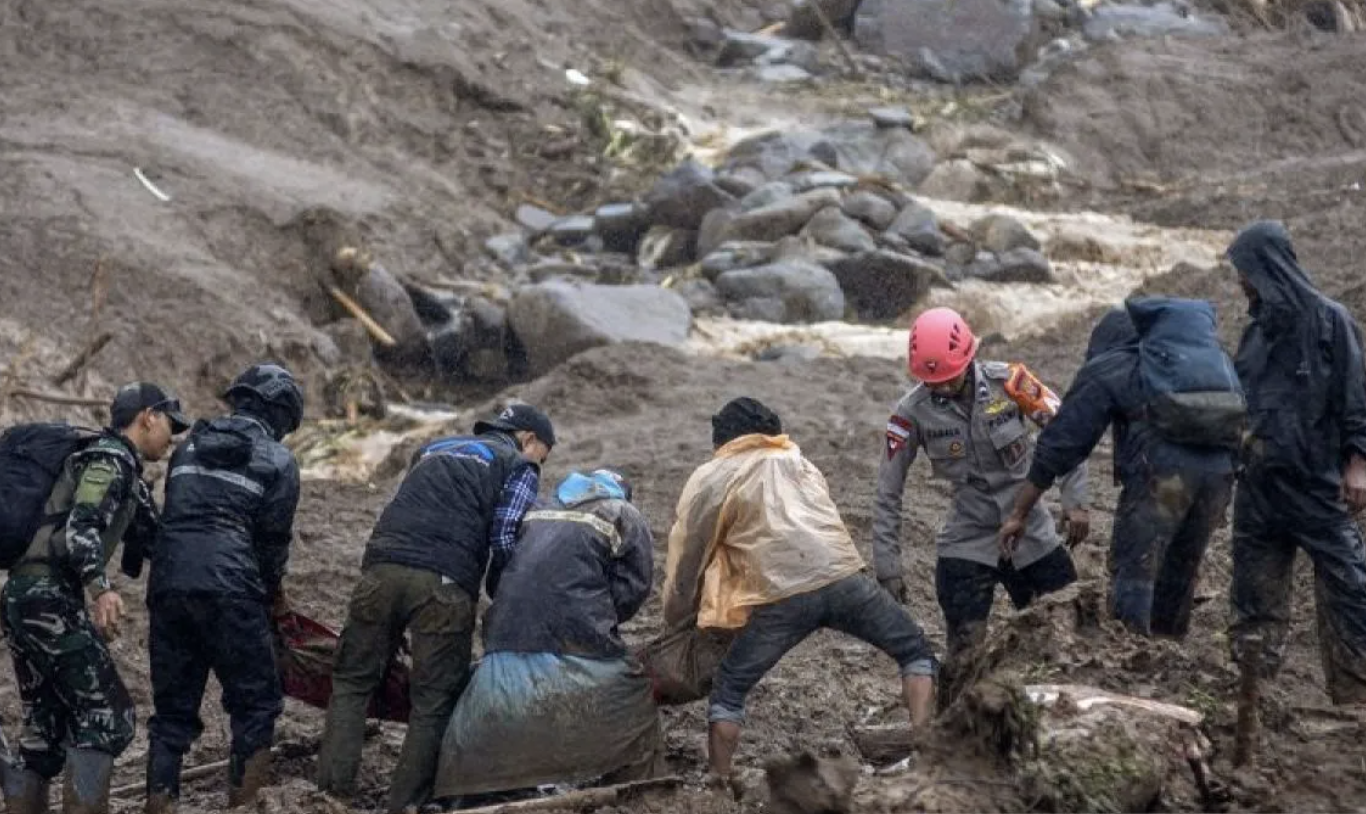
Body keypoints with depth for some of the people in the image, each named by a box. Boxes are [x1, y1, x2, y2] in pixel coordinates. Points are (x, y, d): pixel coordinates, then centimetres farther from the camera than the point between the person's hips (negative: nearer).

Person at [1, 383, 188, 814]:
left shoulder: (125, 471, 23)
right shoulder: (111, 459, -6)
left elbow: (148, 536, 29)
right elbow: (81, 528, -21)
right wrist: (101, 589, -35)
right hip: (49, 597, -10)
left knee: (45, 725, 13)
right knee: (106, 713, -9)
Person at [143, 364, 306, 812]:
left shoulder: (190, 445, 21)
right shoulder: (277, 460, 6)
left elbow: (172, 513, 21)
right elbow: (274, 538, 5)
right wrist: (272, 589, 24)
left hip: (166, 584, 5)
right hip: (227, 587, -5)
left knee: (173, 708, 13)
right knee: (256, 704, 5)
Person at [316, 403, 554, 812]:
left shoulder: (432, 449, 32)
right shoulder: (519, 467, 14)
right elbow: (506, 541, 2)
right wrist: (501, 602, 15)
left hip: (382, 567, 4)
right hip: (444, 583, -4)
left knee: (351, 681, 14)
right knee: (434, 702, 5)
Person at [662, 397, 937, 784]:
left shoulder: (711, 478, 19)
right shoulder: (799, 462, 31)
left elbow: (687, 558, 21)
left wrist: (674, 621, 35)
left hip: (782, 595, -2)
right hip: (843, 577, 3)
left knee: (728, 690, 13)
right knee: (916, 652, 19)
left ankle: (720, 784, 9)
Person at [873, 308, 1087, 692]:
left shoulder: (1008, 381, -13)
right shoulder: (913, 412, -13)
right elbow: (888, 495, -5)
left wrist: (1075, 501, -9)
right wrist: (888, 569, -7)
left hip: (1032, 532, 2)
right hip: (968, 542, -1)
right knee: (966, 653, -10)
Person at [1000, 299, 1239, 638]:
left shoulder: (1105, 370, 18)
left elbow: (1058, 444, 14)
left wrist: (1018, 514, 19)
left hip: (1162, 468, -5)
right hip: (1220, 468, 5)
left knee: (1133, 572, -1)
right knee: (1180, 575, 17)